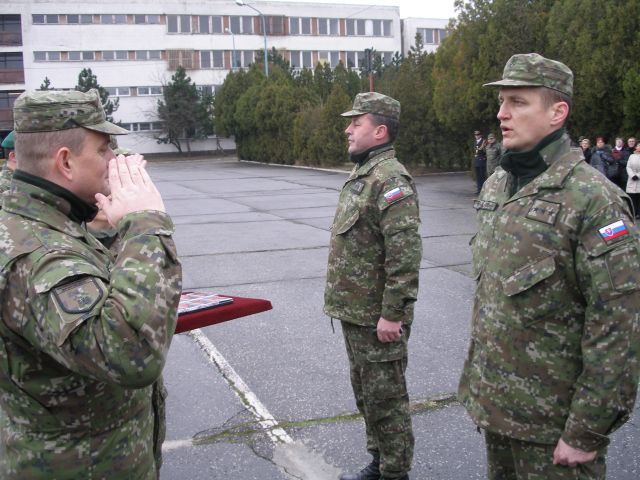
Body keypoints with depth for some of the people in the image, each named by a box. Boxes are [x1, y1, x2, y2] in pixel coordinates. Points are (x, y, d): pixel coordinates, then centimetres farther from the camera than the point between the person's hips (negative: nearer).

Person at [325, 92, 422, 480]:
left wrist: (392, 314, -25)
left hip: (378, 317, -10)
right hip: (355, 312, 10)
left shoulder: (391, 179, -19)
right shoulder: (361, 175, 13)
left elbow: (406, 255, -26)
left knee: (385, 397, 3)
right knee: (366, 391, 20)